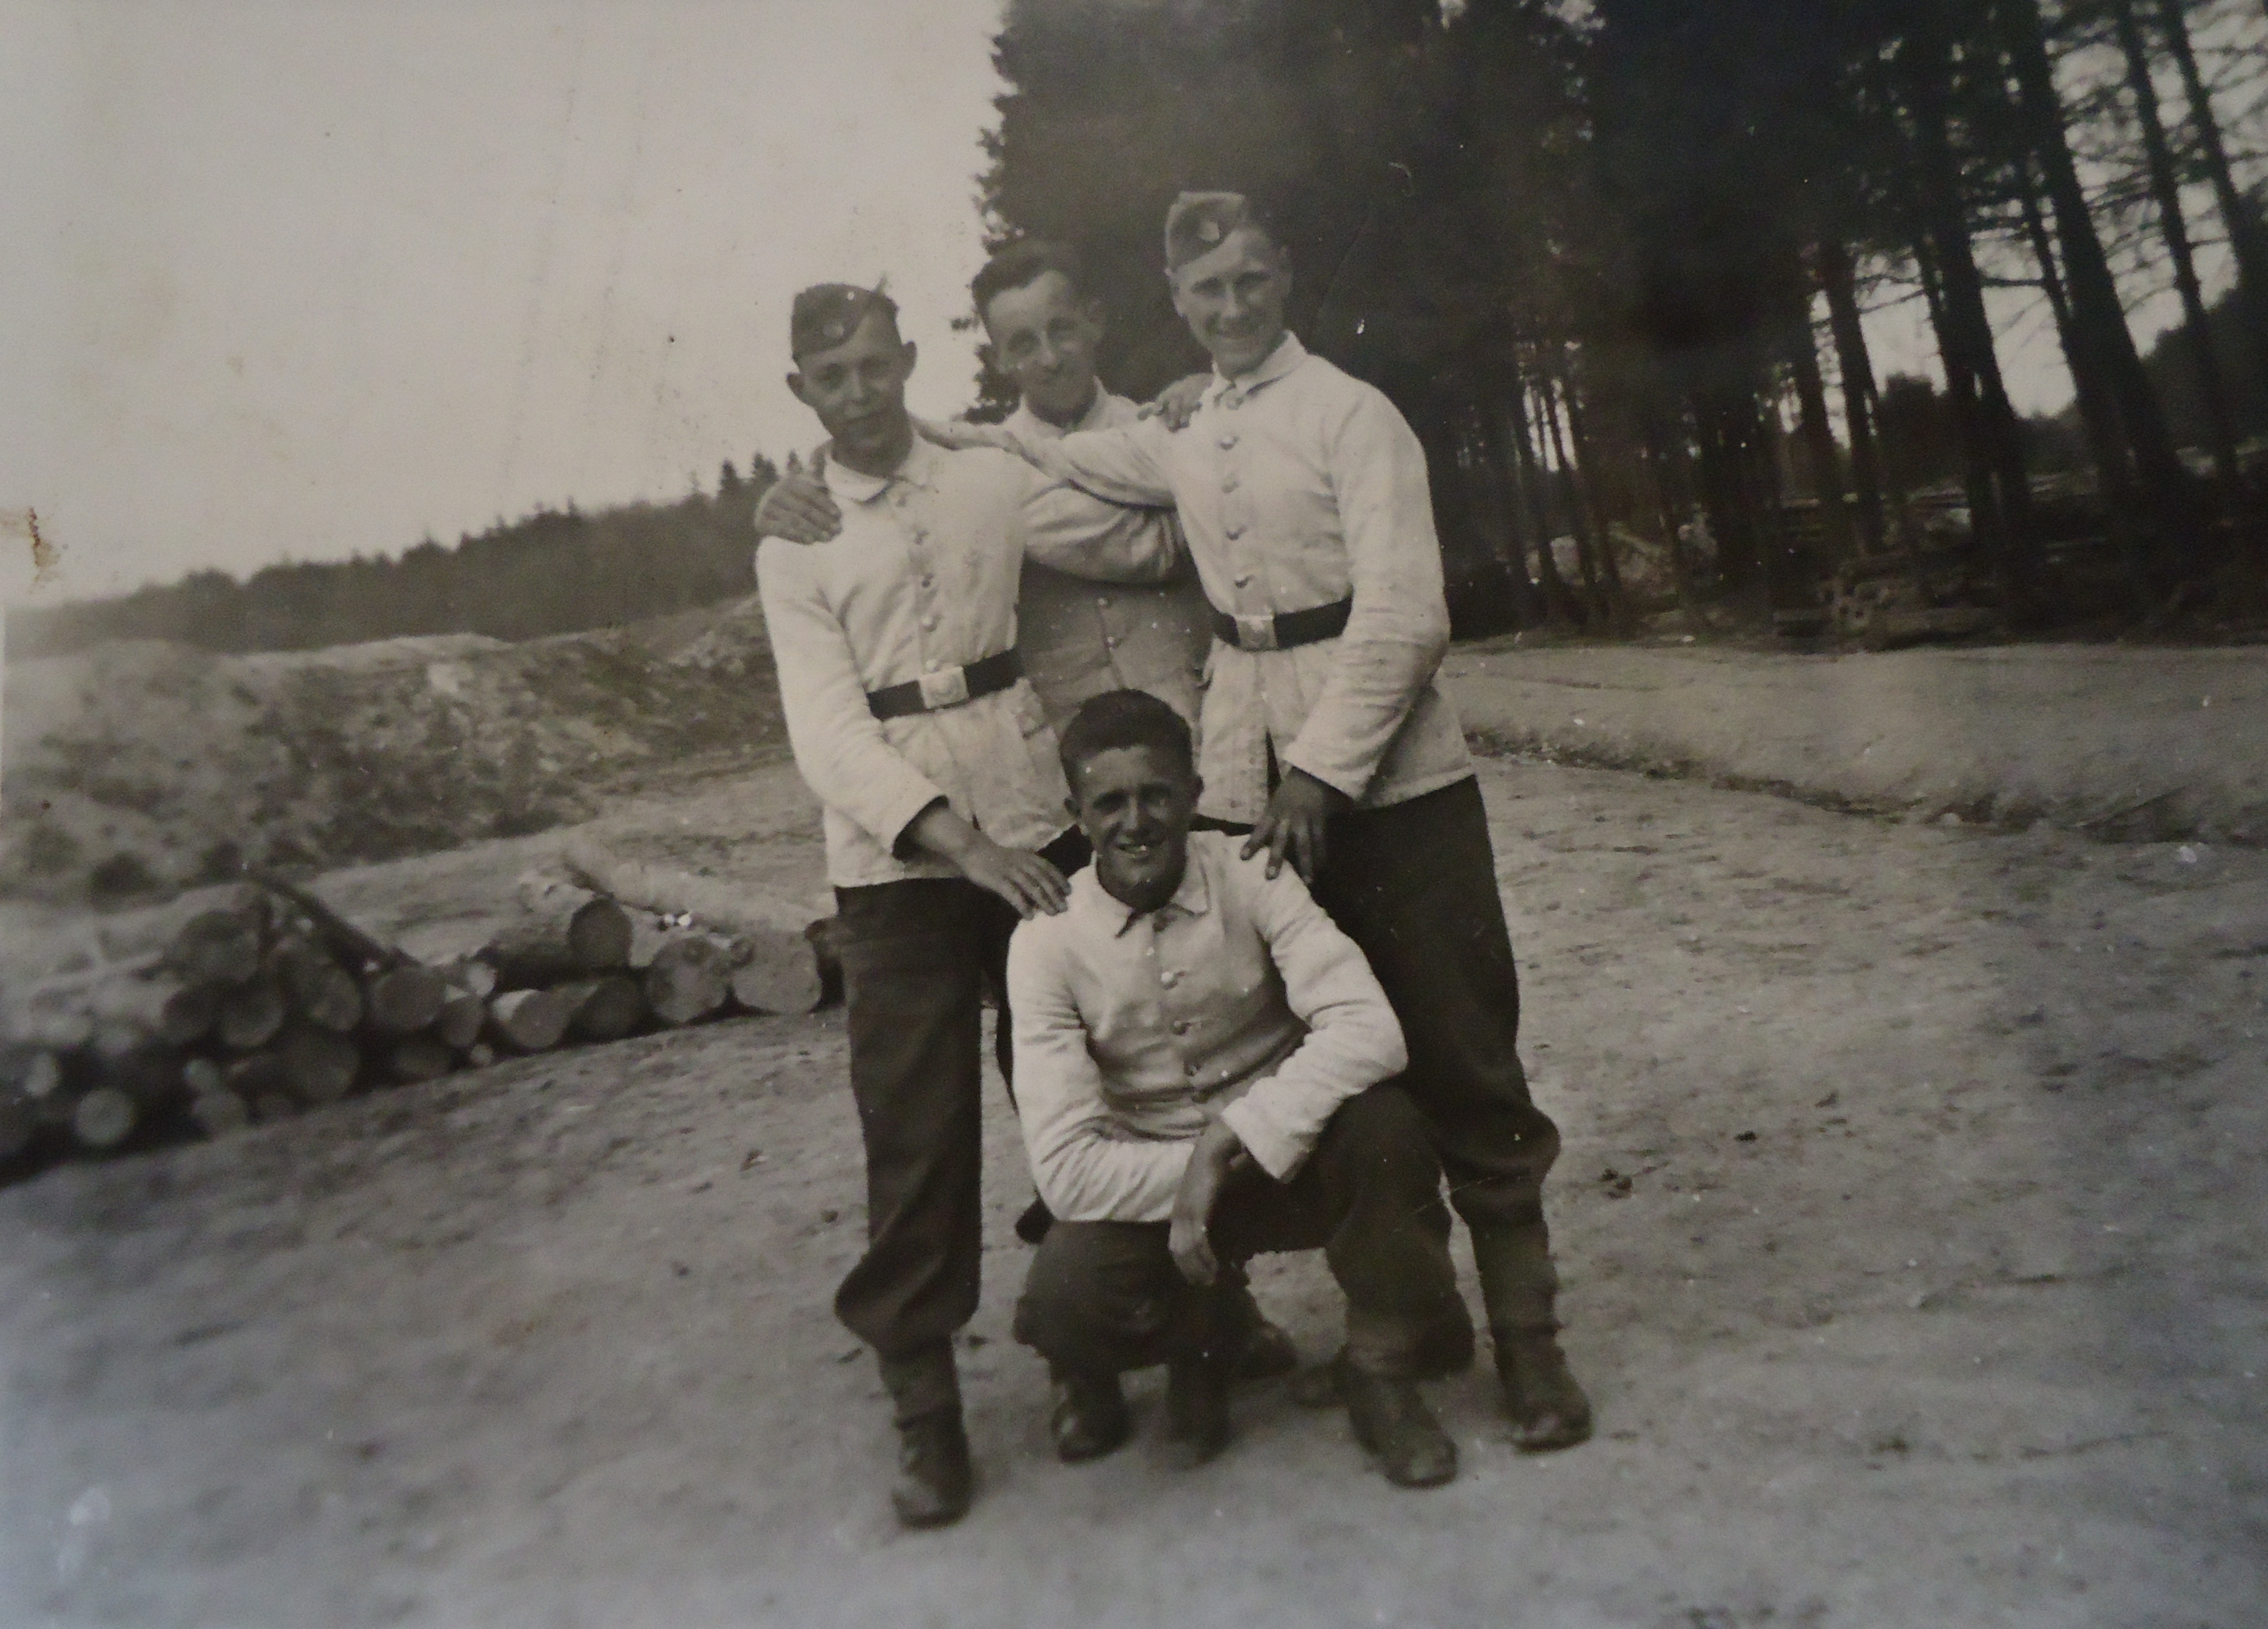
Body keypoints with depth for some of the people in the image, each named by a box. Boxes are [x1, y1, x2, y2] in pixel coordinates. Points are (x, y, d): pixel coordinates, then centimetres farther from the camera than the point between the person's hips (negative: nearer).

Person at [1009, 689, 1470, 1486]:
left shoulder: (1250, 877, -14)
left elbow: (1368, 1029, -27)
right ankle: (1194, 1348, 9)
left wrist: (1229, 1140, -32)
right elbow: (1065, 1167, -17)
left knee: (1384, 1125, -31)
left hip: (1288, 1158, 0)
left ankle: (1382, 1371, -3)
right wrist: (1193, 1178, -24)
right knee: (1064, 1294, -30)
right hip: (1146, 1185, 0)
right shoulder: (1049, 941, -14)